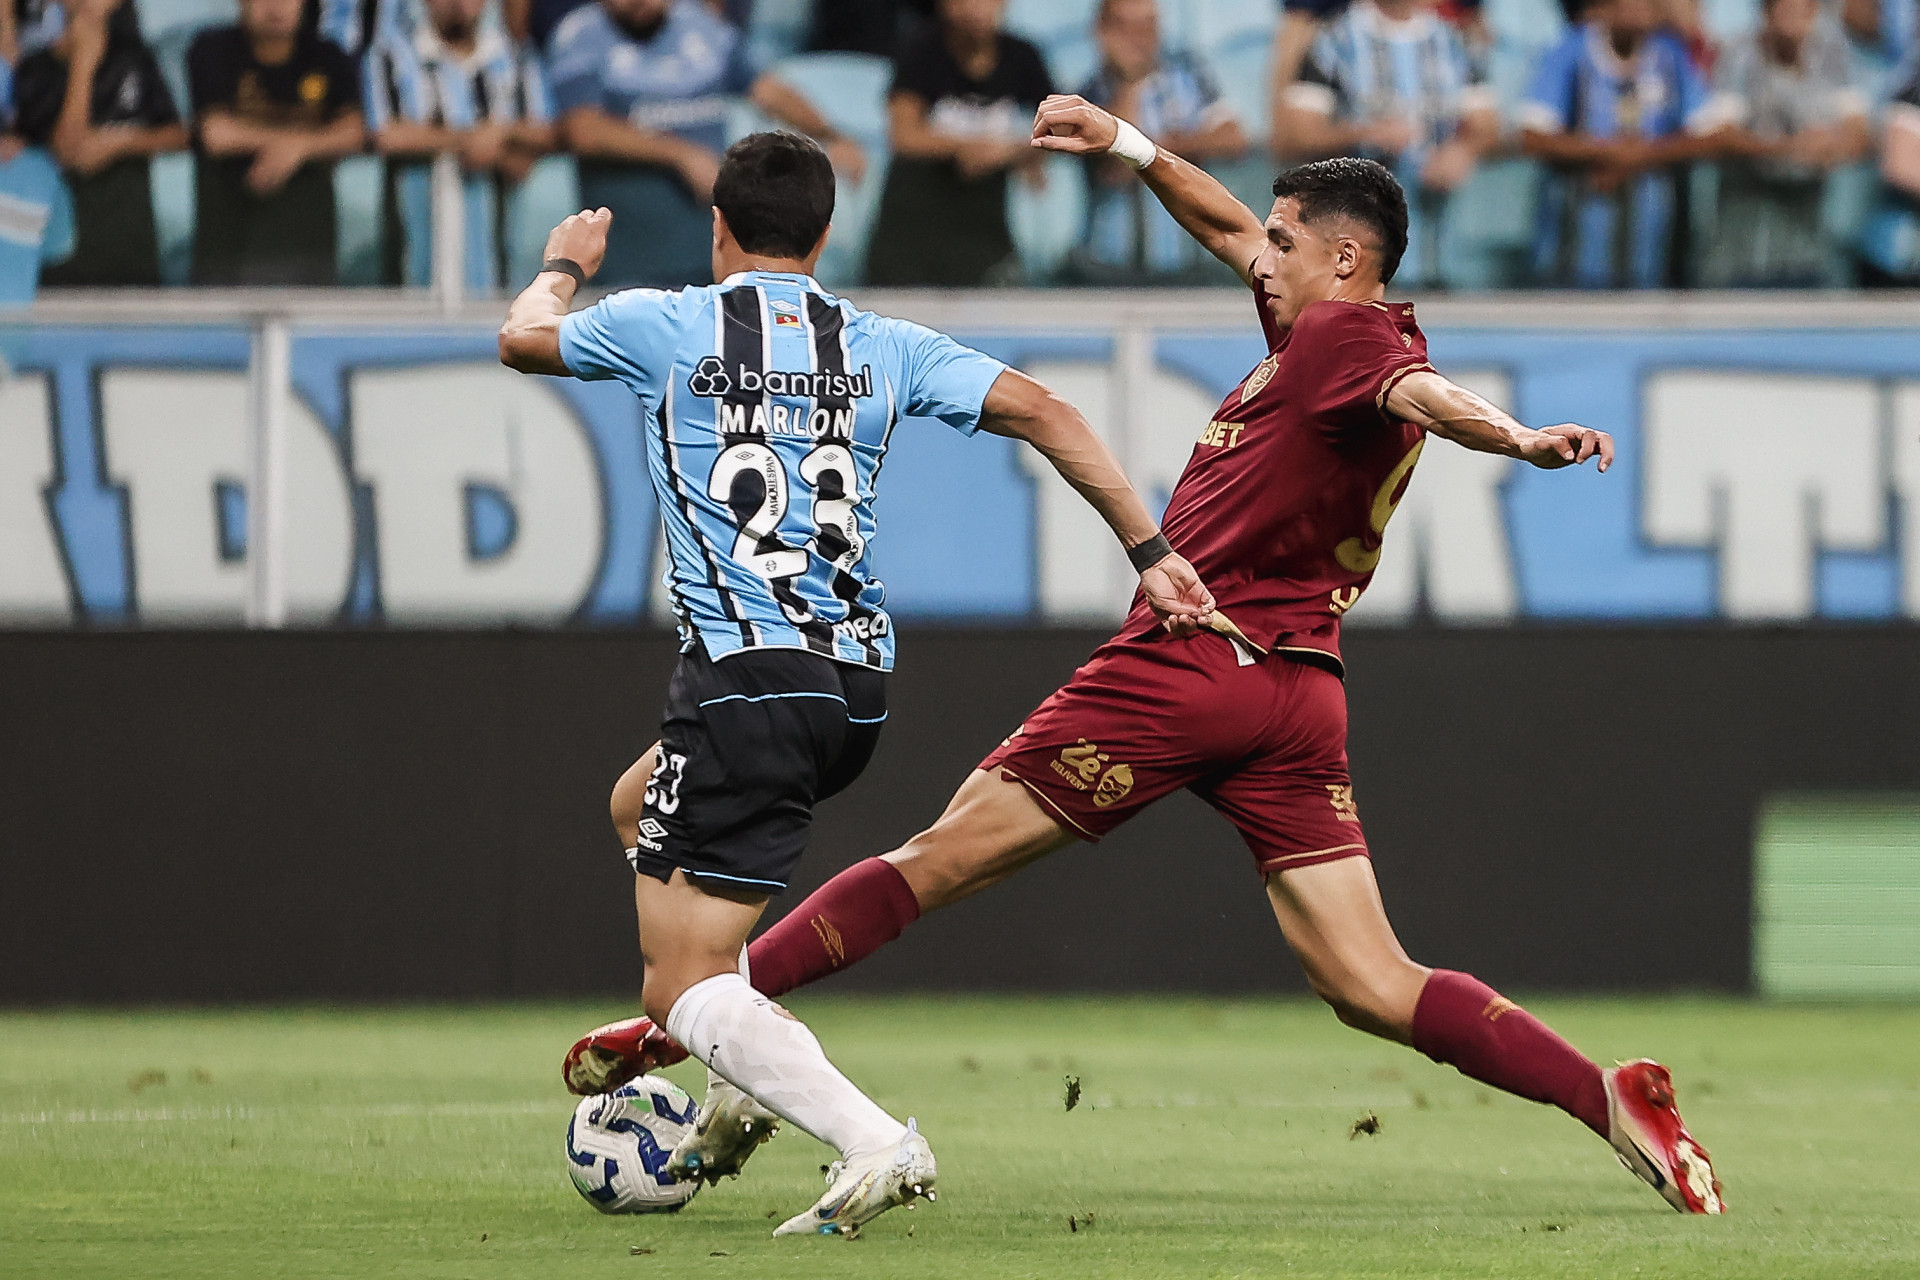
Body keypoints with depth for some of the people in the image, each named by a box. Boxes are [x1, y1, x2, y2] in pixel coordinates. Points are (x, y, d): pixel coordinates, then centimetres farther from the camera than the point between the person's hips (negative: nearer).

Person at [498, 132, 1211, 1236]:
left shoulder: (669, 327, 0)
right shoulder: (881, 349, 8)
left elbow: (523, 338, 19)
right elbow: (1040, 412, -1)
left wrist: (564, 266, 41)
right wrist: (1150, 551, 0)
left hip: (747, 679, -6)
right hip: (859, 685, 6)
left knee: (685, 988, -5)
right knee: (643, 802, 34)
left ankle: (874, 1144, -27)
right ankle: (743, 1095, 27)